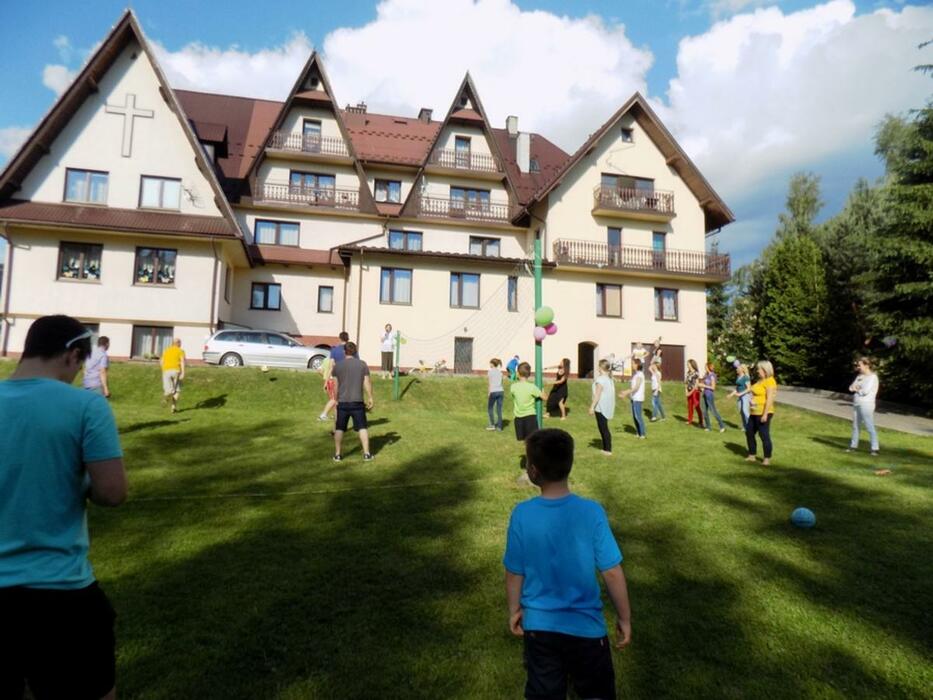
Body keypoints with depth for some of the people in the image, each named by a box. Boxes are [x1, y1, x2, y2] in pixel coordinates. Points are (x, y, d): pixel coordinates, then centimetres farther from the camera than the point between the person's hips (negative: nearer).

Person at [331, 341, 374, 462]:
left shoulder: (338, 365, 1)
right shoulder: (362, 364, -1)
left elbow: (335, 385, 3)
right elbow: (367, 383, -3)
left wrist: (336, 400, 13)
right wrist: (370, 399, 5)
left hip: (342, 402, 1)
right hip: (357, 402, -1)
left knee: (339, 428, 11)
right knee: (362, 427, 6)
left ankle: (337, 454, 15)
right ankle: (366, 454, 4)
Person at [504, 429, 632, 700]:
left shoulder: (522, 515, -17)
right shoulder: (591, 512, -20)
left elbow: (514, 574, -6)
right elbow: (613, 574, -13)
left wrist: (514, 611, 12)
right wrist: (624, 618, 3)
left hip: (538, 626, 1)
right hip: (585, 626, -1)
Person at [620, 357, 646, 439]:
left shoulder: (640, 374, -12)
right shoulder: (634, 374, 13)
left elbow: (636, 387, -20)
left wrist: (626, 393, -22)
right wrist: (625, 393, 9)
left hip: (638, 398, -8)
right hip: (633, 398, 8)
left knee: (638, 416, -7)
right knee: (634, 416, 10)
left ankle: (643, 433, 0)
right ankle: (638, 433, 17)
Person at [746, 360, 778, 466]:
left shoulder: (770, 381, -15)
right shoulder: (760, 380, 13)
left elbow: (769, 399, -20)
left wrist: (765, 414, -23)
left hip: (763, 413, -10)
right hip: (754, 413, 10)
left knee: (764, 435, -1)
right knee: (749, 433, 14)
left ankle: (767, 459, 9)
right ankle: (751, 456, 24)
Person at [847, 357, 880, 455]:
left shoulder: (873, 377, -10)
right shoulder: (859, 376, 14)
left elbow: (865, 391, -17)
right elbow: (851, 388, 11)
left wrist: (856, 389, 0)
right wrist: (858, 388, -8)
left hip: (866, 404, -8)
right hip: (856, 403, 8)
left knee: (869, 426, -8)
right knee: (855, 425, 12)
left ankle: (875, 448, -5)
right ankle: (853, 446, 20)